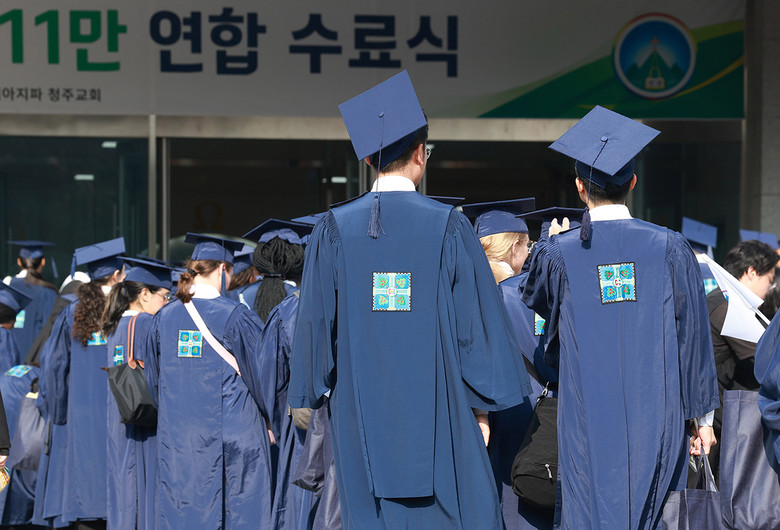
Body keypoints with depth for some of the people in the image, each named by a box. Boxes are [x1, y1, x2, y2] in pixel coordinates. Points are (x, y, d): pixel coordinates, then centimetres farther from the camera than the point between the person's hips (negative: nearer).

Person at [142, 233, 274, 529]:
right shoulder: (234, 317, -11)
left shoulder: (164, 318, 5)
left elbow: (154, 378, 15)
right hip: (231, 433, -5)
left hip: (177, 436, 5)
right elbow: (262, 371, -6)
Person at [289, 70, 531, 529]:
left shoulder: (334, 230, -1)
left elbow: (316, 323, 3)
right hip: (437, 410, -2)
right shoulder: (448, 227, -6)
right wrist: (482, 406, 5)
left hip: (362, 417, 2)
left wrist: (310, 402, 14)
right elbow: (475, 322, -4)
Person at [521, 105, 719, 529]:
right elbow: (693, 336, 1)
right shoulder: (669, 248, -2)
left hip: (588, 423, -1)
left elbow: (536, 303, 16)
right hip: (656, 421, 1)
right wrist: (703, 417, 9)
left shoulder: (556, 254, -5)